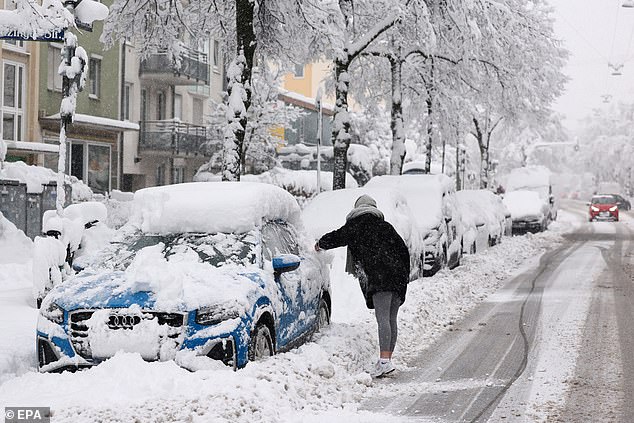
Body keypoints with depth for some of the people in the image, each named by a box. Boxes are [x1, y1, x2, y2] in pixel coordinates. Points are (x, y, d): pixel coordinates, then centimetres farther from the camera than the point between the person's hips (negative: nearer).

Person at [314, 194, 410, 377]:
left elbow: (335, 237, 21)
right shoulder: (385, 226, 22)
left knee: (383, 319, -15)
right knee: (391, 320, 9)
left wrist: (320, 244, 41)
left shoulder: (354, 226, 10)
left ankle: (384, 361, -23)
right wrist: (405, 275, 25)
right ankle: (387, 359, 11)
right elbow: (403, 250, 20)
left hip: (378, 278, -6)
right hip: (398, 277, 6)